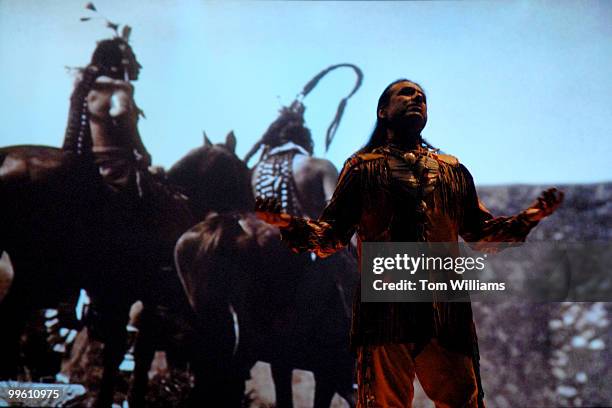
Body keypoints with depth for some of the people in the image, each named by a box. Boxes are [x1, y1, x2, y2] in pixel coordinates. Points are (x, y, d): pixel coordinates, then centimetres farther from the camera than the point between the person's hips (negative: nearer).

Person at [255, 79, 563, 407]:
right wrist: (289, 224, -13)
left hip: (447, 310, 3)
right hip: (385, 310, -2)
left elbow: (479, 231, 20)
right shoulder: (362, 167, 12)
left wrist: (528, 217, 6)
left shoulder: (454, 171, 22)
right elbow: (331, 235, 5)